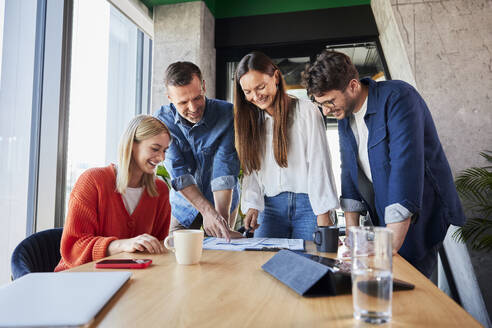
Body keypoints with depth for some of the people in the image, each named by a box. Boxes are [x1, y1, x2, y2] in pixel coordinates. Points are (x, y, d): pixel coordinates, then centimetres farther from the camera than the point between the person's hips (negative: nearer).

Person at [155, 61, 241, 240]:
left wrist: (223, 218, -35)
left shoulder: (227, 113, -22)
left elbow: (224, 171, -27)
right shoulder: (162, 120, -16)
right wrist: (207, 210, -34)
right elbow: (178, 173, -23)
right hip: (184, 205, 1)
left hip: (223, 201, -1)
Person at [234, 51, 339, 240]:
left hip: (308, 204, -3)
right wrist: (252, 206, -6)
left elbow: (319, 164, -7)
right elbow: (251, 169, 9)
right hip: (270, 206, 4)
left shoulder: (306, 111, -2)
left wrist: (323, 216, -12)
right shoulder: (251, 121, 12)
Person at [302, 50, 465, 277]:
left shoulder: (398, 98, -21)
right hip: (383, 214, 7)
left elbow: (405, 167, -30)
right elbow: (349, 171, 7)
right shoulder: (344, 115, 3)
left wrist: (389, 248, -32)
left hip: (421, 212, -6)